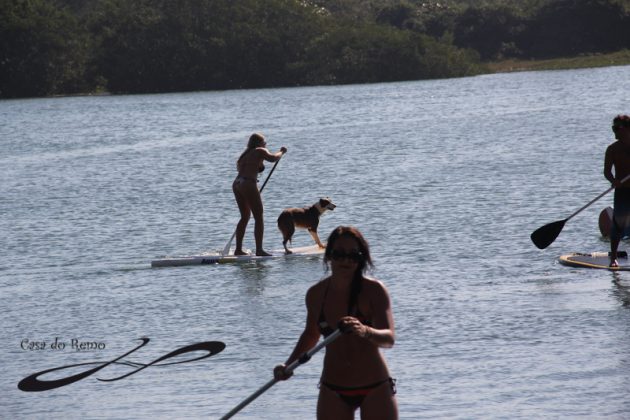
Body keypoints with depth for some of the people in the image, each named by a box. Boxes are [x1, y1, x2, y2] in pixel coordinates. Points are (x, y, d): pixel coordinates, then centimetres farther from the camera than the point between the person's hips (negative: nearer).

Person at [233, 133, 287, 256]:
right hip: (248, 185, -8)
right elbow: (273, 158, -11)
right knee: (259, 217, -4)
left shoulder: (245, 154, 26)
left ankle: (238, 249, 18)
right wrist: (281, 152, 7)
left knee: (245, 217, 19)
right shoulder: (260, 151, 3)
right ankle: (259, 249, -11)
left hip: (236, 184, 8)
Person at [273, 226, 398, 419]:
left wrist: (365, 331, -45)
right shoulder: (316, 294, -1)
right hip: (333, 391, 3)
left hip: (375, 390, -3)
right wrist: (289, 364, 6)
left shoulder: (374, 290, -12)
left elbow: (389, 338, -25)